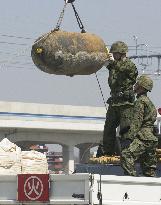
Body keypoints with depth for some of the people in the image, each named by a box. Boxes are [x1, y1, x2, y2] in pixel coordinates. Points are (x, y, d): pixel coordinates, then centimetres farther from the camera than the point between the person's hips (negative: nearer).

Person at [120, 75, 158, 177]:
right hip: (151, 138, 10)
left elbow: (137, 121, -17)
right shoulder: (149, 101, 25)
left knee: (126, 155, -26)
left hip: (143, 137, -10)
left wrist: (129, 137, -24)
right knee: (149, 171, 12)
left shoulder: (140, 101, -7)